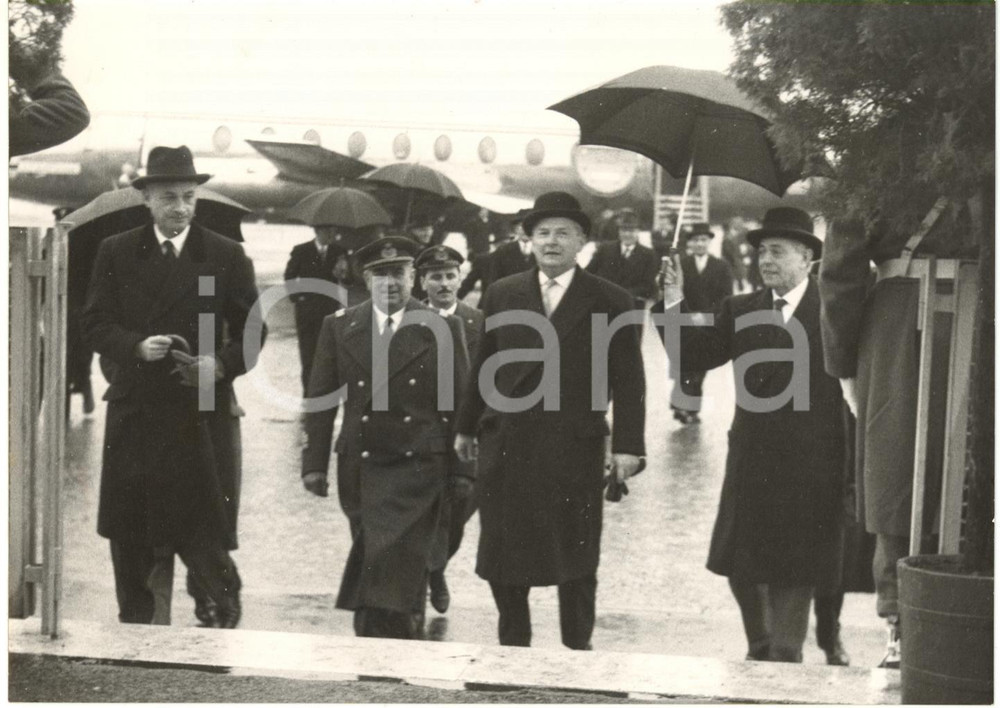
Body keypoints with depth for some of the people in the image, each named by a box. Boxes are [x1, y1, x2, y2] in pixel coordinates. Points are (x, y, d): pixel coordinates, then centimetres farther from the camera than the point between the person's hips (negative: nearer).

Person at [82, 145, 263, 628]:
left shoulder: (227, 256, 4)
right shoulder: (116, 253, 7)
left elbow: (252, 331, 4)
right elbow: (94, 325, 3)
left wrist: (223, 365, -15)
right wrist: (137, 347, -16)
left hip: (203, 413, -2)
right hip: (135, 411, 2)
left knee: (206, 536, -4)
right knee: (132, 537, 6)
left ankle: (218, 621, 10)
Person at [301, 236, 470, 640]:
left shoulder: (442, 329, 2)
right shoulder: (339, 327, 7)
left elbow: (461, 404, 4)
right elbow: (321, 399, 8)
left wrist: (464, 471, 1)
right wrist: (314, 463, 3)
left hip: (419, 466, -3)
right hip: (360, 468, 3)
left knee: (395, 564, -14)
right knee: (373, 560, 7)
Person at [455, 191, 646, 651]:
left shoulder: (611, 302, 0)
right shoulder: (502, 295, 9)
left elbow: (627, 380, -3)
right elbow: (483, 366, 14)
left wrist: (627, 445, -9)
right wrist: (467, 427, 15)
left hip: (575, 449, -3)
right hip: (506, 445, 3)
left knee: (576, 557, 3)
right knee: (503, 552, 7)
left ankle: (577, 648, 15)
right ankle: (512, 644, 22)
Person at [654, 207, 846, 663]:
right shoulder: (740, 311, 8)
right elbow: (698, 353, -3)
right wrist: (674, 305, -12)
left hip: (809, 465, -4)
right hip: (751, 462, 4)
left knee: (793, 569, 3)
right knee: (741, 566, 12)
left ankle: (785, 656, 14)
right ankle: (761, 649, 32)